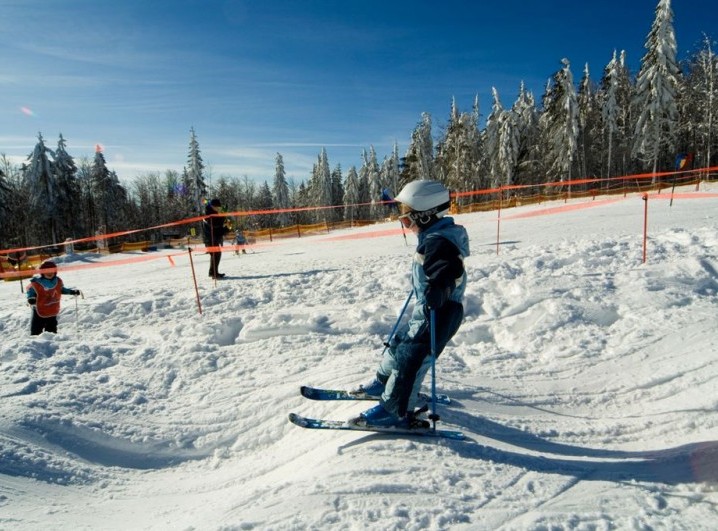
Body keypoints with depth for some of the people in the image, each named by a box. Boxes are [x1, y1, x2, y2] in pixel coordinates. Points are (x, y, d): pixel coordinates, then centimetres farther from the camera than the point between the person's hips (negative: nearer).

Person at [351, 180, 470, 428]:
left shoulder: (438, 242, -23)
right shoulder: (434, 237, 9)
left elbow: (451, 270, -38)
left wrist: (440, 289, -51)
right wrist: (421, 277, 40)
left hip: (439, 313, -11)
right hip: (425, 310, 11)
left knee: (409, 358, -5)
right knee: (399, 342, 22)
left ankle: (396, 412, 8)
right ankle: (384, 381, 43)